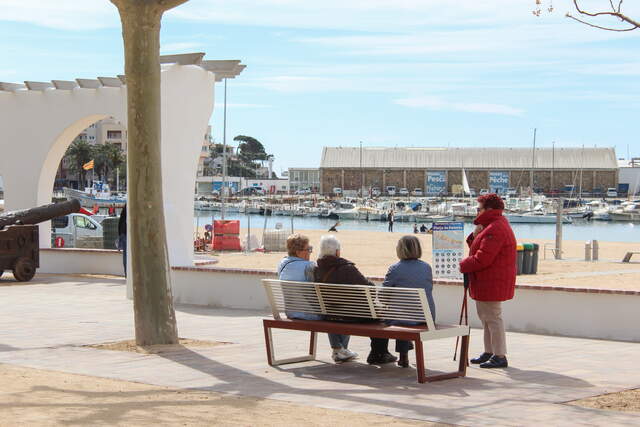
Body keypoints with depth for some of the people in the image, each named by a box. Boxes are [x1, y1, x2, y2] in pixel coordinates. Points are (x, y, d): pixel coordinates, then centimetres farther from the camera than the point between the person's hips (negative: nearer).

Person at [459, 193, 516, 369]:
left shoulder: (495, 229, -20)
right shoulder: (492, 226, 18)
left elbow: (482, 259, -25)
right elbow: (478, 249, 18)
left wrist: (463, 265, -10)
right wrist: (475, 235, 0)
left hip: (492, 282, -11)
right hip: (484, 282, 11)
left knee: (492, 318, -7)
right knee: (485, 317, 18)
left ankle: (500, 356, -3)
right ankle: (489, 353, 26)